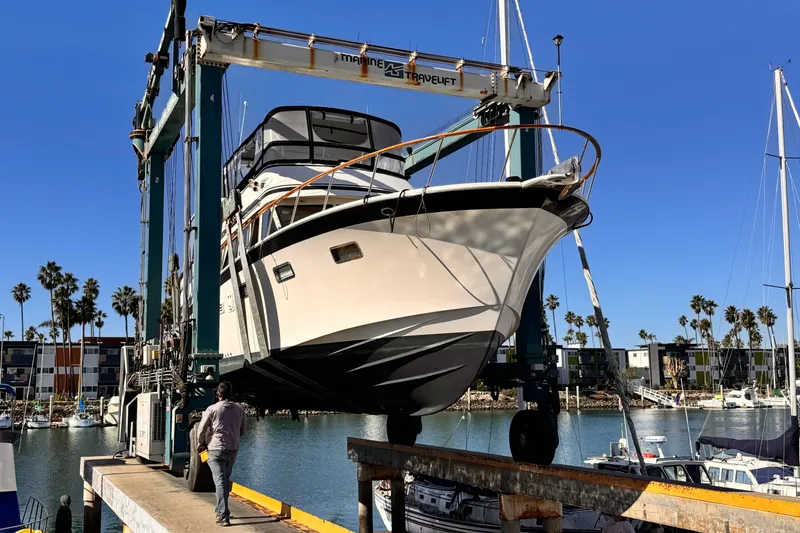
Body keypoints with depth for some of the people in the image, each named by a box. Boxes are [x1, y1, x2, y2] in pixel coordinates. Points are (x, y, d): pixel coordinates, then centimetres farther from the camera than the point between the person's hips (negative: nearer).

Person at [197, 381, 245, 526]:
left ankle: (223, 516, -10)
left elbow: (201, 430, -5)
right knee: (226, 480, 20)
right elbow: (242, 431, 11)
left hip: (216, 449, -4)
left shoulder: (212, 409, -9)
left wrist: (201, 443, 14)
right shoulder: (239, 409, 3)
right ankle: (221, 510, 31)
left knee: (220, 482, -4)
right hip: (233, 450, 4)